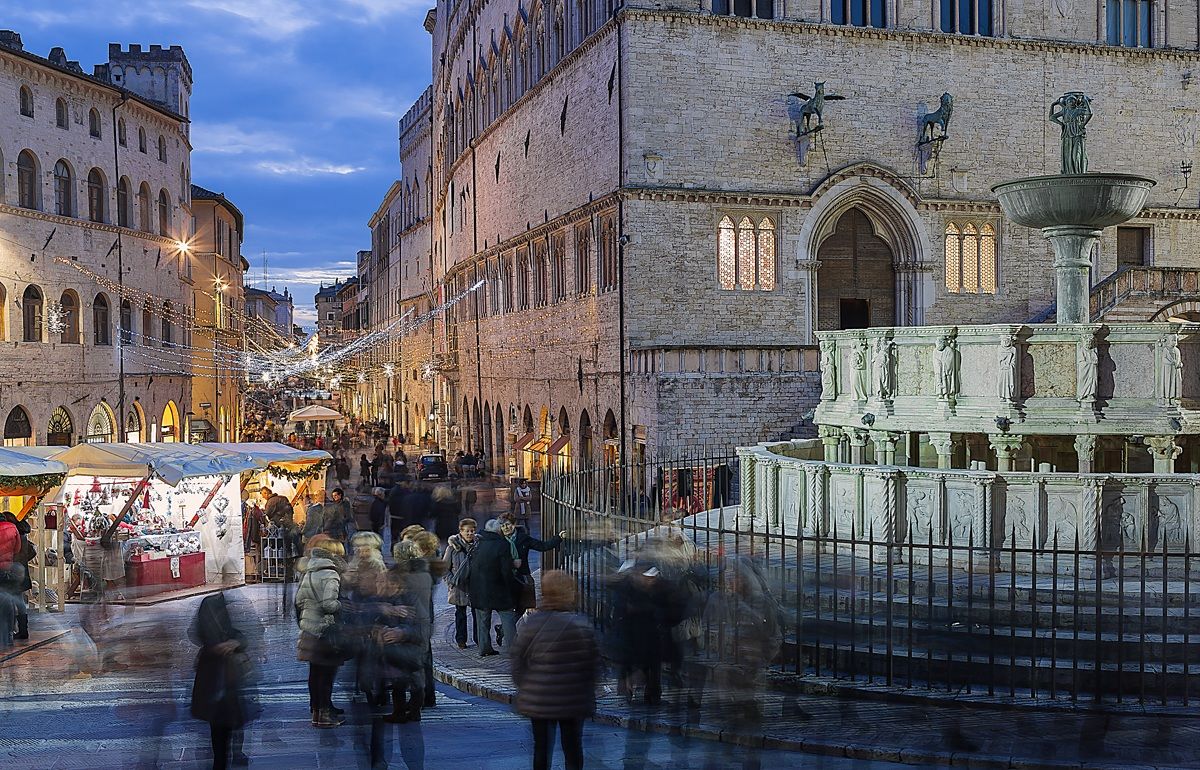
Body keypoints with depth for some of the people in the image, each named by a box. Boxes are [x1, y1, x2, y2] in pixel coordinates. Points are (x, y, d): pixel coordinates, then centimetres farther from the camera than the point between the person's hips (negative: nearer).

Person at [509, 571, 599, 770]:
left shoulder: (529, 624, -7)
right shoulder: (581, 625, -13)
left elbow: (516, 659, -2)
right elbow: (593, 663, -7)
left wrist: (524, 686, 11)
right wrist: (587, 691, 8)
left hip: (537, 700, 2)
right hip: (574, 701, -1)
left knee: (542, 748, 13)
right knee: (572, 747, 12)